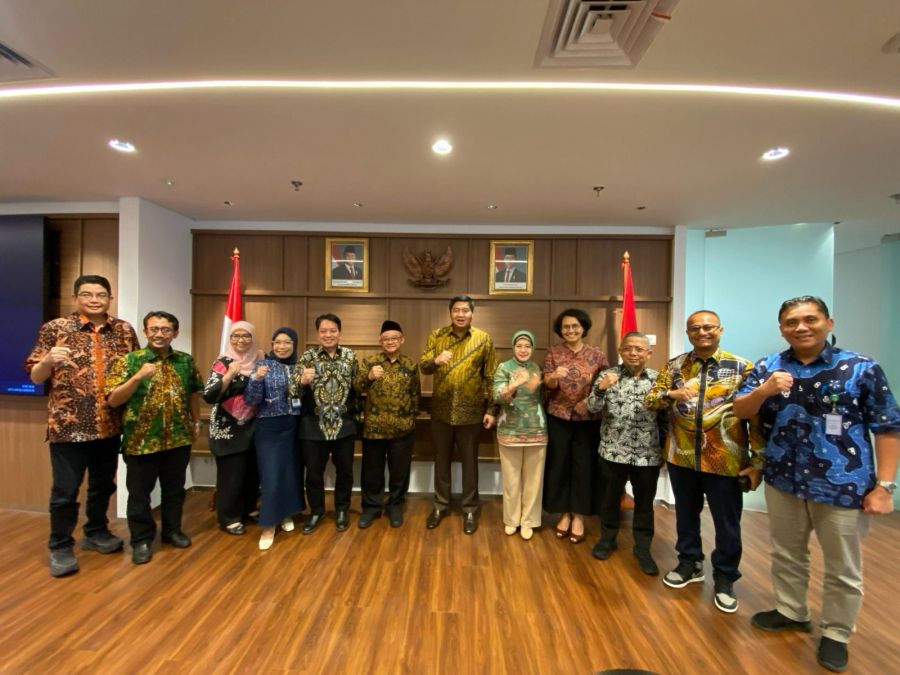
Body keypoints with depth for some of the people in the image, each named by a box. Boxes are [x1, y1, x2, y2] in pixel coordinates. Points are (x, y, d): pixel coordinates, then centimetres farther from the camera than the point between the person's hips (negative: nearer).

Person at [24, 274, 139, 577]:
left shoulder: (124, 330, 5)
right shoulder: (55, 328, -3)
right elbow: (35, 376, -3)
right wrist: (49, 360, -23)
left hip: (110, 425, 3)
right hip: (68, 425, -3)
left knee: (103, 485, 17)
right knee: (65, 490, 6)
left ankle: (96, 533, 37)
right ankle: (60, 548, 25)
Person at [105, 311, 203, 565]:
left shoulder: (186, 361, 3)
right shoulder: (128, 360, -7)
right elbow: (112, 400, -11)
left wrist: (196, 423, 14)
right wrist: (138, 377, -25)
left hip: (178, 439, 3)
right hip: (140, 440, -3)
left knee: (174, 489, 16)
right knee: (139, 492, 10)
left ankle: (172, 530, 34)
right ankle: (142, 540, 27)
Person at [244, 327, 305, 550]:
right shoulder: (263, 365, -5)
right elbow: (252, 400, -11)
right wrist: (256, 379, -26)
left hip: (295, 427, 3)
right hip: (269, 428, -3)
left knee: (292, 471, 12)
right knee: (271, 476, -3)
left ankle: (287, 514, 33)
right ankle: (268, 525, 13)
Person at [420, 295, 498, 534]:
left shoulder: (484, 339, -3)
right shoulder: (436, 336, 0)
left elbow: (491, 377, -1)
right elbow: (423, 367, -7)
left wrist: (491, 409, -4)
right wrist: (435, 360, -29)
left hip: (471, 412, -1)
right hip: (441, 411, 2)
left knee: (469, 462, 11)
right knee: (441, 460, 14)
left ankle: (469, 509, 28)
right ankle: (441, 505, 33)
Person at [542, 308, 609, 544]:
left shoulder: (597, 355, 0)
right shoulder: (553, 352, 0)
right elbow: (547, 384, -7)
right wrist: (554, 377, -29)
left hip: (588, 418, 0)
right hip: (558, 417, 1)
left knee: (584, 466, 6)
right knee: (559, 464, 7)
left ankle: (579, 516, 23)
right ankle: (564, 513, 25)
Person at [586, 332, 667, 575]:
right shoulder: (607, 375, -5)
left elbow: (665, 418, 6)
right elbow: (593, 408, -11)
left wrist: (665, 449, 6)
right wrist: (600, 388, -28)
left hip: (648, 454, 1)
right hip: (613, 451, -1)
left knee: (644, 503, 13)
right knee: (610, 497, 15)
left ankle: (643, 548, 31)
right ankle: (607, 539, 35)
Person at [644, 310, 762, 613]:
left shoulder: (741, 367, -5)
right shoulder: (674, 366, 2)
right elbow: (649, 401, 2)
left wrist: (758, 461, -8)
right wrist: (670, 394, -20)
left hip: (726, 460, -2)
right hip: (682, 457, 3)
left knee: (727, 523, 12)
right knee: (686, 514, 18)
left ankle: (725, 578, 32)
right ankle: (689, 563, 39)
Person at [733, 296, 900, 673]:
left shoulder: (862, 368, -8)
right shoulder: (767, 368, -2)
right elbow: (739, 412, -7)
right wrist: (764, 391, -26)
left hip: (843, 486, -2)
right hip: (783, 481, 2)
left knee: (843, 569, 14)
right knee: (786, 555, 21)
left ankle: (836, 634, 36)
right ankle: (791, 611, 43)